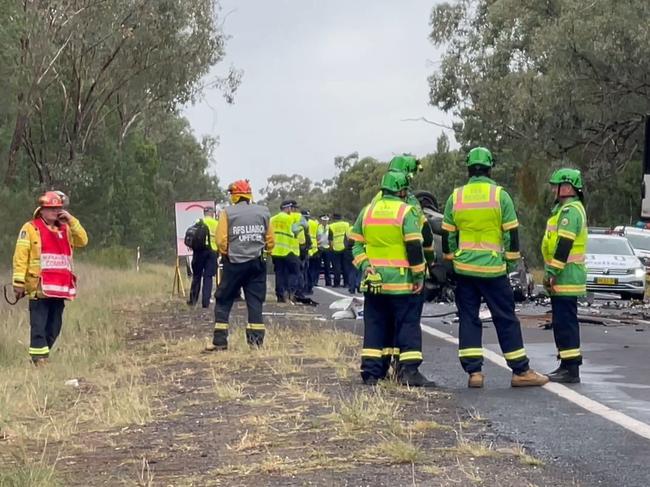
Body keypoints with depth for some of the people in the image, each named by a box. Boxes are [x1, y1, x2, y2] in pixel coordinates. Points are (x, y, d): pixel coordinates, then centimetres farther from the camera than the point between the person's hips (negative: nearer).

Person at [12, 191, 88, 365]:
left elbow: (83, 241, 6)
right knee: (39, 325, -6)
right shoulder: (30, 228, 0)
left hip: (60, 288, 6)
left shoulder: (65, 229, 18)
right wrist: (19, 282, -11)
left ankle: (43, 354, 21)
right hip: (39, 287, -6)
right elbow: (20, 257, -5)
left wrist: (71, 221, -2)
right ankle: (39, 358, -4)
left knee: (54, 326, 9)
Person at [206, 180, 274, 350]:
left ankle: (220, 341, 3)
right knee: (255, 302, 7)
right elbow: (270, 240, 5)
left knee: (224, 302, 6)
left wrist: (225, 254, 9)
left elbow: (221, 240, -8)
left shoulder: (227, 213, -6)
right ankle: (256, 340, 2)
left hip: (234, 264, -2)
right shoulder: (263, 212, 3)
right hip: (257, 264, 3)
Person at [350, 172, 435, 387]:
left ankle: (371, 371, 9)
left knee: (375, 325, 10)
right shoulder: (405, 212, -8)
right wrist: (419, 276, -6)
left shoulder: (367, 211, 9)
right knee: (408, 325, 1)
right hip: (401, 281, -5)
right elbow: (414, 247, -12)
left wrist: (364, 267, 8)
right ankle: (409, 371, -4)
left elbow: (355, 243, 11)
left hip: (374, 280, 5)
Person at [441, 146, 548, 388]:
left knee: (468, 318, 8)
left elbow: (448, 235, 8)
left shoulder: (456, 197, 4)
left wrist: (451, 260, 19)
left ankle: (473, 371, 3)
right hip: (493, 269, -3)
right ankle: (521, 372, 7)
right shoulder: (500, 196, -5)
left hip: (464, 268, 3)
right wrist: (511, 262, 6)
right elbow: (511, 234, -4)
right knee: (506, 319, 3)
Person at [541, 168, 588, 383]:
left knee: (565, 322, -10)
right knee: (563, 322, 15)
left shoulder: (570, 211, -15)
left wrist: (552, 272, -21)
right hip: (567, 278, 11)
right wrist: (552, 273, 23)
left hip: (565, 277, -11)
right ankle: (567, 365, 22)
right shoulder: (567, 209, 20)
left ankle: (571, 370, -9)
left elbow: (564, 245, -22)